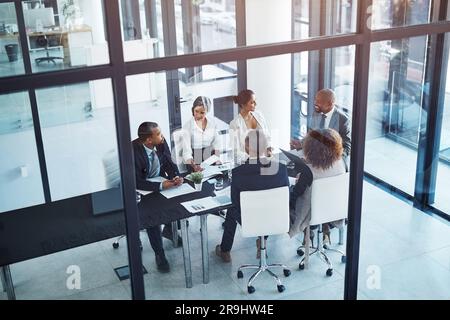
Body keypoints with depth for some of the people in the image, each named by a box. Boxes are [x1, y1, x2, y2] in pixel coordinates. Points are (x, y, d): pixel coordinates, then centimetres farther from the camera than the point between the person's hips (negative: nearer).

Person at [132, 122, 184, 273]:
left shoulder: (161, 143, -13)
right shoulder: (133, 151, -29)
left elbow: (169, 164, -2)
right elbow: (137, 182, -30)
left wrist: (176, 177, -23)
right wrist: (161, 186, -39)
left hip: (162, 182, 6)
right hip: (141, 189, -6)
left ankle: (169, 230, 19)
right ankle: (159, 254, -8)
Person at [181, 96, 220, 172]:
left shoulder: (212, 121, 2)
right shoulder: (187, 125, -7)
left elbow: (216, 143, 9)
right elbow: (187, 149, -13)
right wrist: (193, 165, -28)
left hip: (210, 159, 2)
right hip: (195, 161, -2)